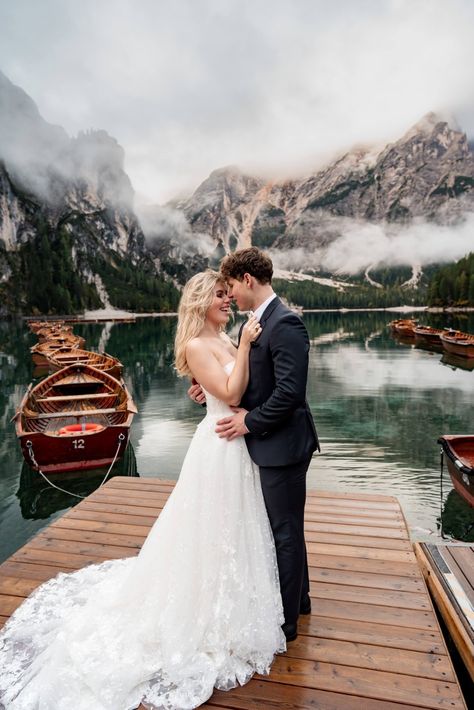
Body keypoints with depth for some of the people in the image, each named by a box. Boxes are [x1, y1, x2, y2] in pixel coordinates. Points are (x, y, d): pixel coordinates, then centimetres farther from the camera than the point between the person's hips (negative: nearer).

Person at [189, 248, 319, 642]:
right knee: (287, 527, 24)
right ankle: (298, 597, 47)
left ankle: (286, 621, 31)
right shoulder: (259, 322, 9)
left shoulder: (285, 323, -21)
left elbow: (290, 390, -26)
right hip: (272, 444, 10)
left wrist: (250, 421, -17)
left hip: (283, 444, -10)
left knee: (285, 531, 8)